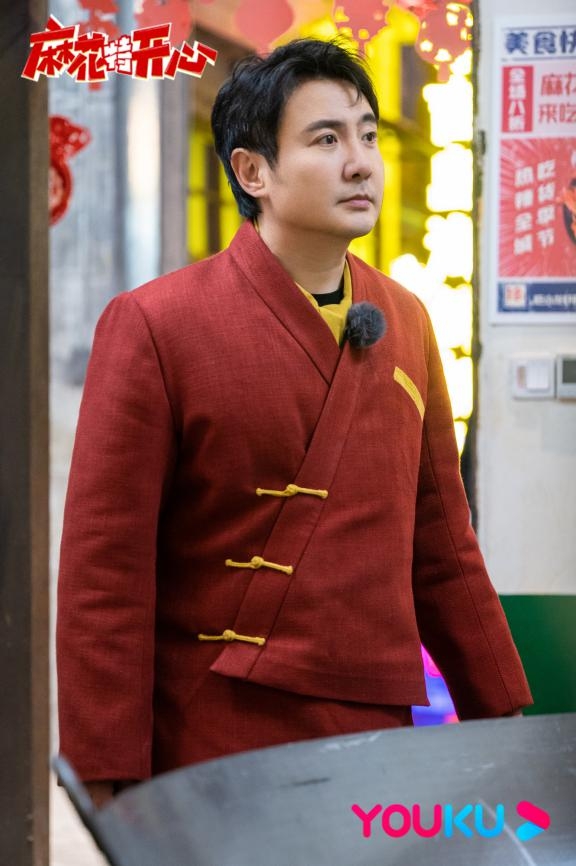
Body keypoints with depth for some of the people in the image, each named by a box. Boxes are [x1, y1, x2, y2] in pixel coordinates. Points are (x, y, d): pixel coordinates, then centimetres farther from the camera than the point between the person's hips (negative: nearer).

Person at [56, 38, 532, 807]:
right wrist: (111, 785, -13)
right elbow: (104, 573, -10)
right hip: (209, 759, -5)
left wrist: (505, 720, 13)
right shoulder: (153, 326, -9)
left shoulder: (406, 324, 8)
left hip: (377, 741, 5)